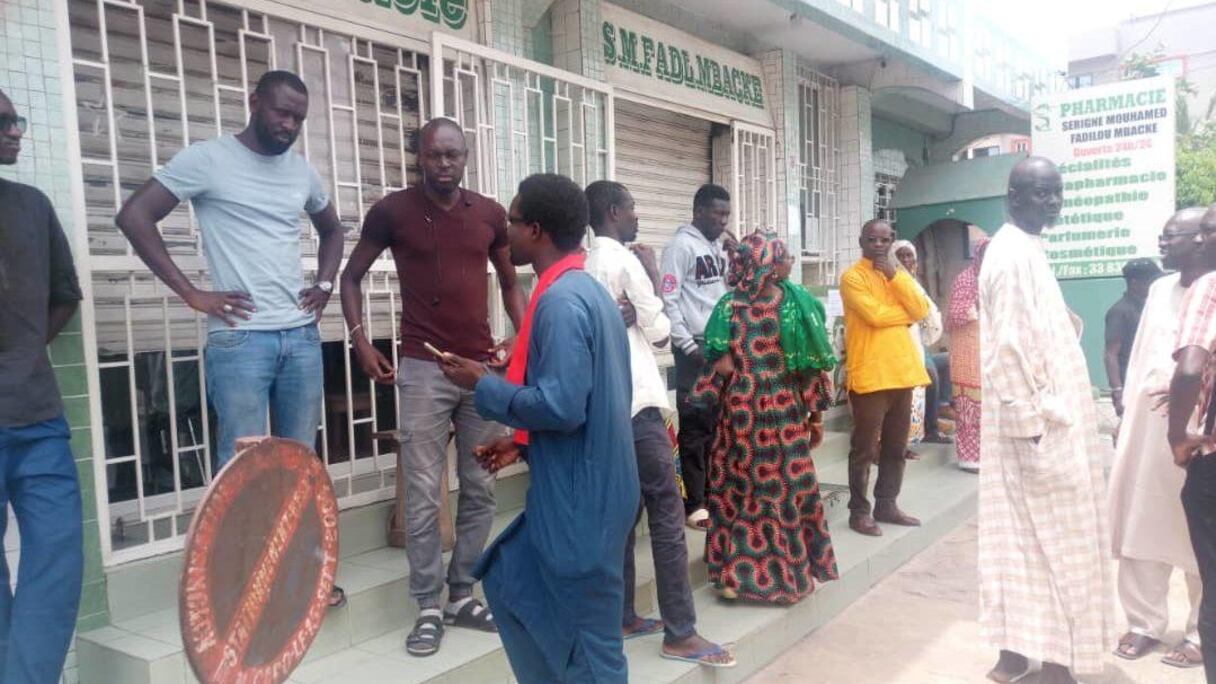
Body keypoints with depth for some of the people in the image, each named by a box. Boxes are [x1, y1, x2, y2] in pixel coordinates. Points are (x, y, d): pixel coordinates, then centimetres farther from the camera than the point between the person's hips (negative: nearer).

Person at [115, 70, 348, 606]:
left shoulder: (302, 171, 13)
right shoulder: (207, 159, -4)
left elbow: (331, 228, 29)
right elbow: (134, 215, -8)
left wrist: (325, 284, 12)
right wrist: (192, 293, -12)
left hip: (302, 336, 6)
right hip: (239, 339, -5)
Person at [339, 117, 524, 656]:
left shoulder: (490, 214, 6)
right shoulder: (392, 211, -1)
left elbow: (509, 282, 16)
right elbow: (352, 276, 7)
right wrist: (360, 339, -5)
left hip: (483, 368, 4)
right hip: (423, 369, -3)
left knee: (480, 489, 9)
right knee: (424, 495, -1)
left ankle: (462, 595, 23)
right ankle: (428, 607, 12)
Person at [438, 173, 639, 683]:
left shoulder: (561, 301, -20)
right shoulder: (586, 290, 12)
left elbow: (561, 407, -26)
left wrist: (484, 385, -12)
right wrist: (524, 442, 13)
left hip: (579, 498, -10)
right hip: (577, 489, 10)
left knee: (589, 640, 4)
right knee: (507, 581, 23)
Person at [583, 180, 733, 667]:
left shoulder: (588, 267, 13)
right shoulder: (627, 261, -11)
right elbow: (660, 333, -8)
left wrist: (626, 316, 4)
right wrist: (654, 278, 2)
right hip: (637, 403, -9)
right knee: (667, 514, -5)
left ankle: (622, 618, 20)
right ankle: (680, 633, -1)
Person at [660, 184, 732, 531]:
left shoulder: (719, 246, 16)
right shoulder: (681, 245, -9)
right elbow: (668, 300, -14)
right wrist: (688, 347, -16)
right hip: (696, 349, -7)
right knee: (696, 425, -2)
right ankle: (695, 503, 6)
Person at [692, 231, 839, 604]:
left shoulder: (729, 304, -2)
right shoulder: (794, 302, -7)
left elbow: (718, 364, -5)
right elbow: (808, 364, -6)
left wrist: (708, 404, 4)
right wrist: (817, 413, 2)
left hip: (738, 410, 2)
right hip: (783, 413, -2)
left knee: (736, 488, 10)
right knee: (785, 488, 9)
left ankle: (734, 573, 14)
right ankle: (785, 575, 18)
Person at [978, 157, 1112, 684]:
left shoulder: (1024, 250, 15)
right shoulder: (1015, 256, -17)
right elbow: (1010, 349, -22)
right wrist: (1034, 421, -22)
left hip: (1039, 418, 10)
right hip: (1040, 424, -10)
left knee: (1022, 539, 13)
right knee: (1057, 543, 0)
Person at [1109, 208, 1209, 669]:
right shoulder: (1159, 289, 12)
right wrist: (1126, 415, 14)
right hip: (1144, 426, 7)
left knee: (1197, 538, 6)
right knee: (1140, 527, 12)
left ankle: (1201, 634, 21)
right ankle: (1145, 622, 25)